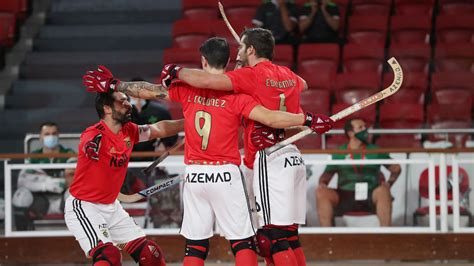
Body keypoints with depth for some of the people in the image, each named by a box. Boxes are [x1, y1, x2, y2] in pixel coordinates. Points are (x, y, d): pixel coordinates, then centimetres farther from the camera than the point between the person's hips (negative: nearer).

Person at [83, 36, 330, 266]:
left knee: (195, 244, 9)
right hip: (226, 174, -3)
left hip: (194, 175, 3)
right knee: (243, 241, 0)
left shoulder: (187, 89, 2)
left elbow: (148, 91, 10)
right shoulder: (235, 95, -8)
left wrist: (115, 85, 24)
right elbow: (270, 118, -17)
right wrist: (307, 120, -11)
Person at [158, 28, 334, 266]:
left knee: (277, 237, -11)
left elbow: (206, 80, -18)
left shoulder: (251, 75, -8)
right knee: (289, 235, 11)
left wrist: (176, 71, -3)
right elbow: (302, 84, 40)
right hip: (293, 157, 8)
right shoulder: (288, 75, 15)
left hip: (270, 161, -8)